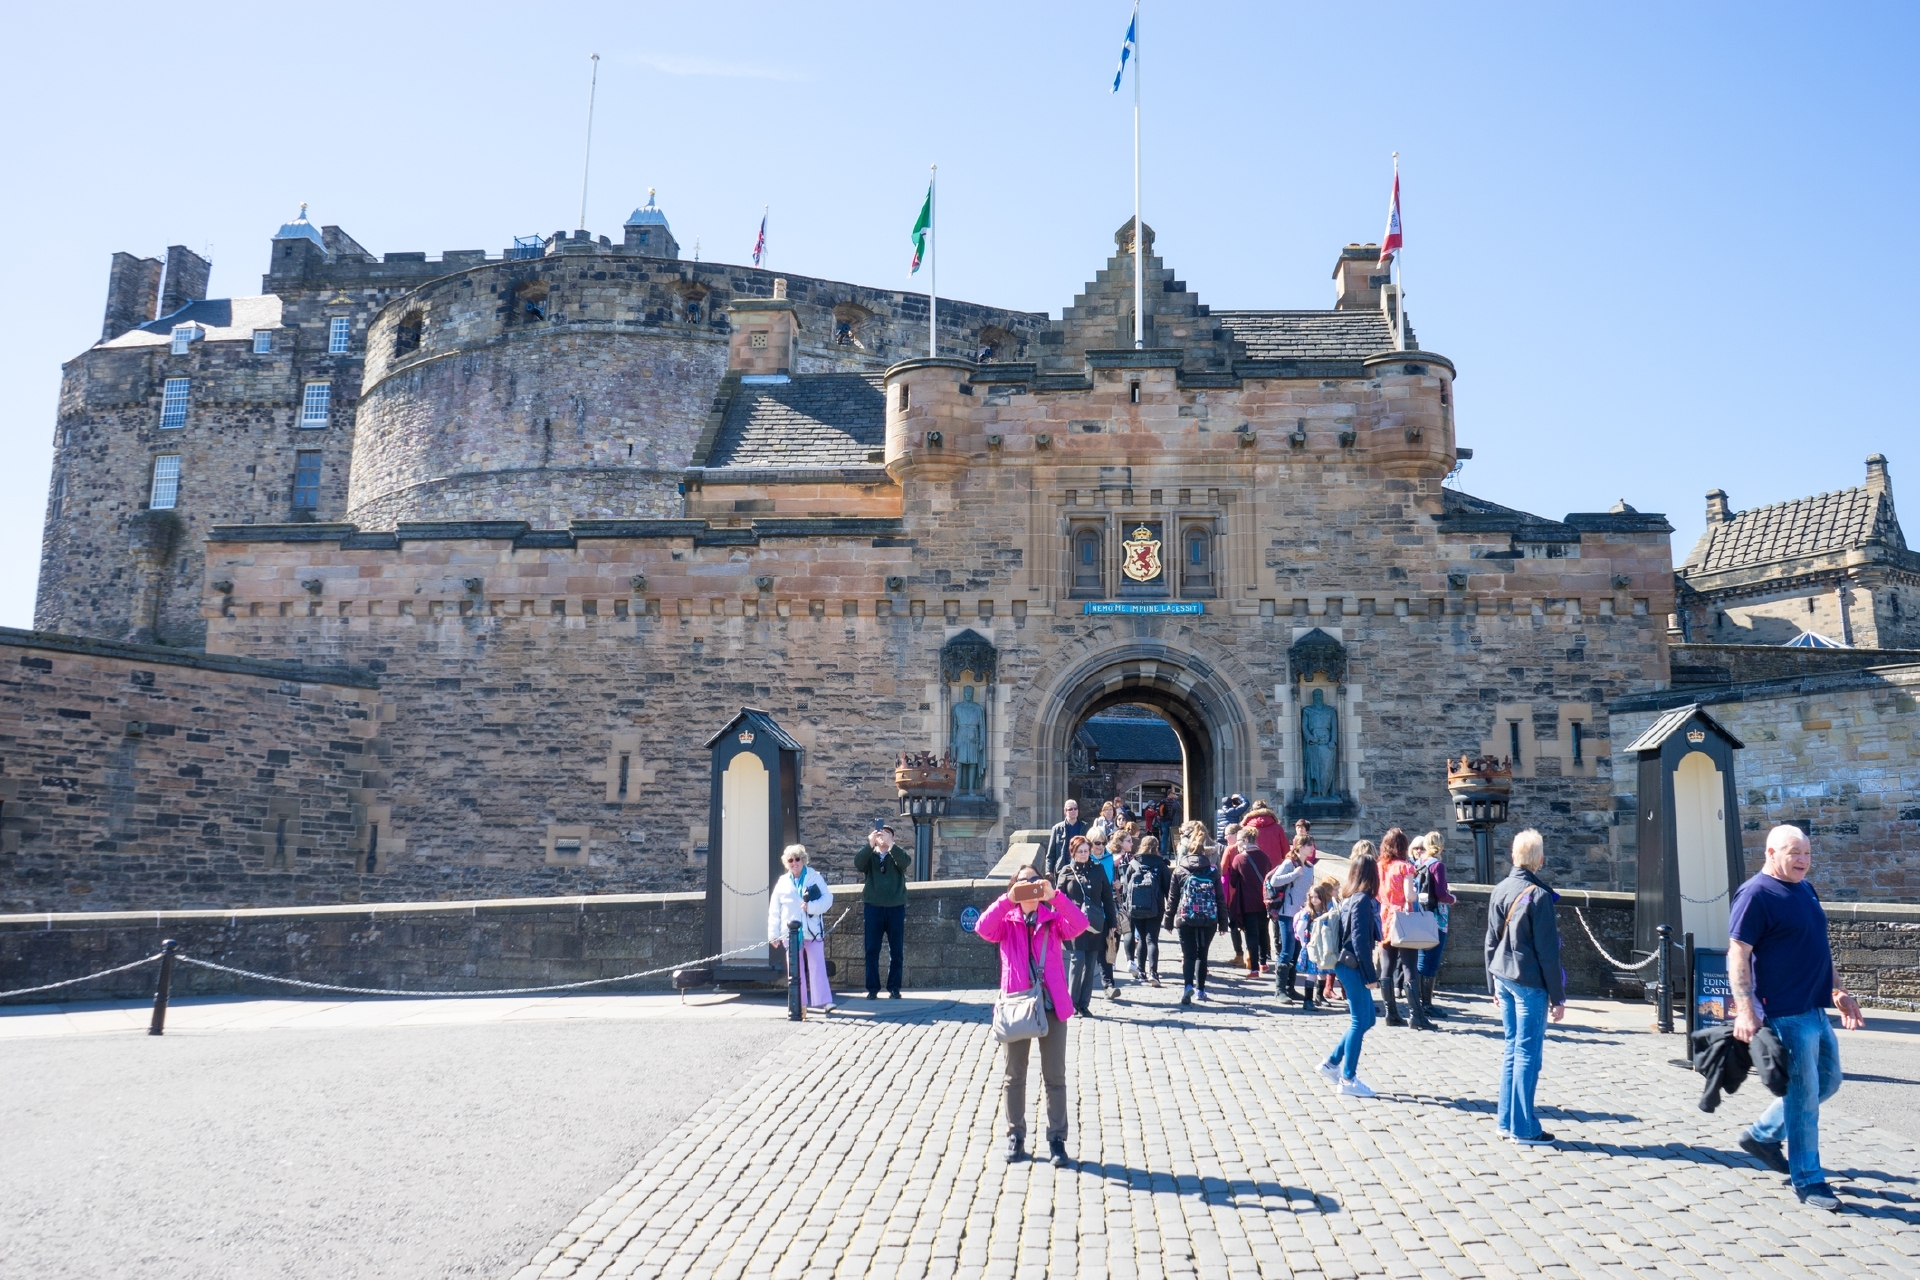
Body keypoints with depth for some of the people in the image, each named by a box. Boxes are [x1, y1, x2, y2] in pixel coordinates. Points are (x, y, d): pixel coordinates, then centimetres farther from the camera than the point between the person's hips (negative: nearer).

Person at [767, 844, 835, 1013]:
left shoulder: (815, 877, 2)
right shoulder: (782, 882, 7)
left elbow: (827, 898, -5)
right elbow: (774, 911, 6)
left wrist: (811, 906, -21)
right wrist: (773, 934, 2)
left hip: (812, 931, -2)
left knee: (818, 967, -6)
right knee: (796, 969, 8)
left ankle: (824, 1001, -8)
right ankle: (800, 1003, 15)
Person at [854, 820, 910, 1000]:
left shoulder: (897, 855, 9)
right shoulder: (869, 855, 9)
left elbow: (906, 862, -14)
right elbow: (858, 864, -13)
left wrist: (890, 844, -25)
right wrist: (870, 844, -25)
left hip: (896, 908, 0)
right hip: (873, 908, 0)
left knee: (896, 950, 4)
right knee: (872, 950, 0)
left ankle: (894, 987, 13)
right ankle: (872, 988, 5)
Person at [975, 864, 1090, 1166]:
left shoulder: (1053, 919, 6)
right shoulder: (1007, 922, 5)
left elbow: (1080, 925, -13)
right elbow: (983, 929, -16)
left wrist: (1055, 896, -24)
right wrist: (1008, 900, -24)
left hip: (1052, 1005, 0)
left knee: (1055, 1076, 3)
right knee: (1014, 1075, 10)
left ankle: (1057, 1139, 10)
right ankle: (1015, 1135, 21)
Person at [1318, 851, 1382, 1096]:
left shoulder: (1349, 898, 9)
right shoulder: (1363, 901, -17)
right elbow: (1360, 942, -20)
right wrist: (1371, 975, -14)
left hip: (1346, 964, 9)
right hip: (1353, 966, -9)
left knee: (1366, 1018, 16)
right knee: (1359, 1021, 0)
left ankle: (1332, 1063, 20)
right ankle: (1348, 1079, 6)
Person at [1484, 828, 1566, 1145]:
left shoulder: (1500, 890, 6)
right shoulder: (1538, 895, -14)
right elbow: (1547, 952, -13)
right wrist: (1558, 997, -8)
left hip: (1503, 978, 7)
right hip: (1529, 982, -7)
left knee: (1511, 1048, 14)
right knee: (1527, 1052, 0)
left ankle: (1507, 1120, 18)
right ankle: (1524, 1128, 5)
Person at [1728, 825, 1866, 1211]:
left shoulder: (1805, 890, 14)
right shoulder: (1756, 895, -14)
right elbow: (1738, 954, -18)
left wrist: (1839, 991, 20)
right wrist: (1745, 1010, -24)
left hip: (1815, 1009, 9)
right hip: (1786, 1013, -9)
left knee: (1828, 1081, 18)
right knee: (1804, 1093, -3)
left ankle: (1762, 1136, 30)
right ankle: (1807, 1180, 9)